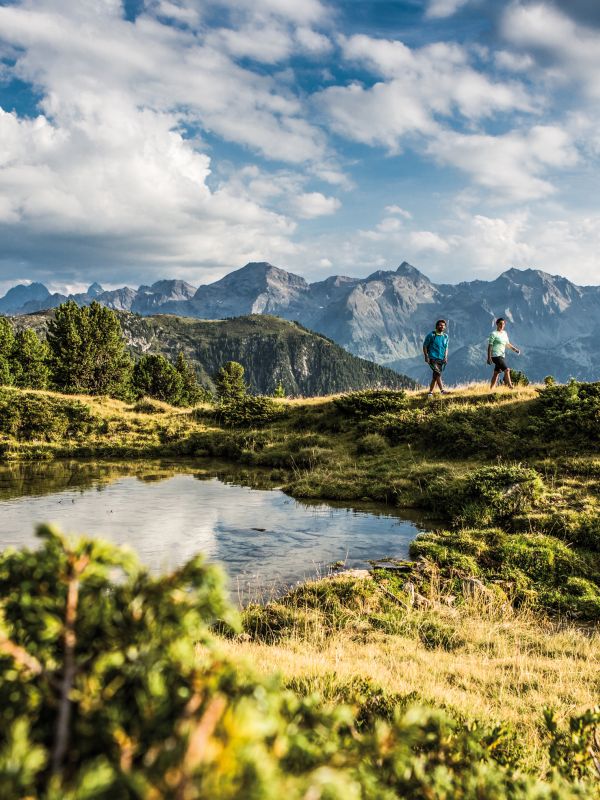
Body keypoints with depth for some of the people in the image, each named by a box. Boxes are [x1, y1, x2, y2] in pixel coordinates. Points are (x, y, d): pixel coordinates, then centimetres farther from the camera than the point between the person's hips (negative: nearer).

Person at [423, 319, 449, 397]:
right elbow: (425, 346, 0)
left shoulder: (445, 336, 13)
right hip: (433, 358, -5)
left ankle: (430, 392, 15)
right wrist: (426, 357, -7)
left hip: (441, 359, 5)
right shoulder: (431, 335, -3)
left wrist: (445, 357, 5)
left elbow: (446, 347, 20)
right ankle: (442, 390, -28)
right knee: (438, 373, -21)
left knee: (435, 376, 7)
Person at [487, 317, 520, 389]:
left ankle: (491, 389, 15)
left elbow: (507, 343, 25)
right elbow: (490, 346, -10)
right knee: (507, 370, -15)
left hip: (502, 356, 8)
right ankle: (510, 387, -13)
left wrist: (514, 349, 11)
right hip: (496, 355, -8)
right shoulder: (494, 334, -8)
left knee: (496, 373, 10)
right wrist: (489, 357, -15)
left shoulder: (505, 333, 15)